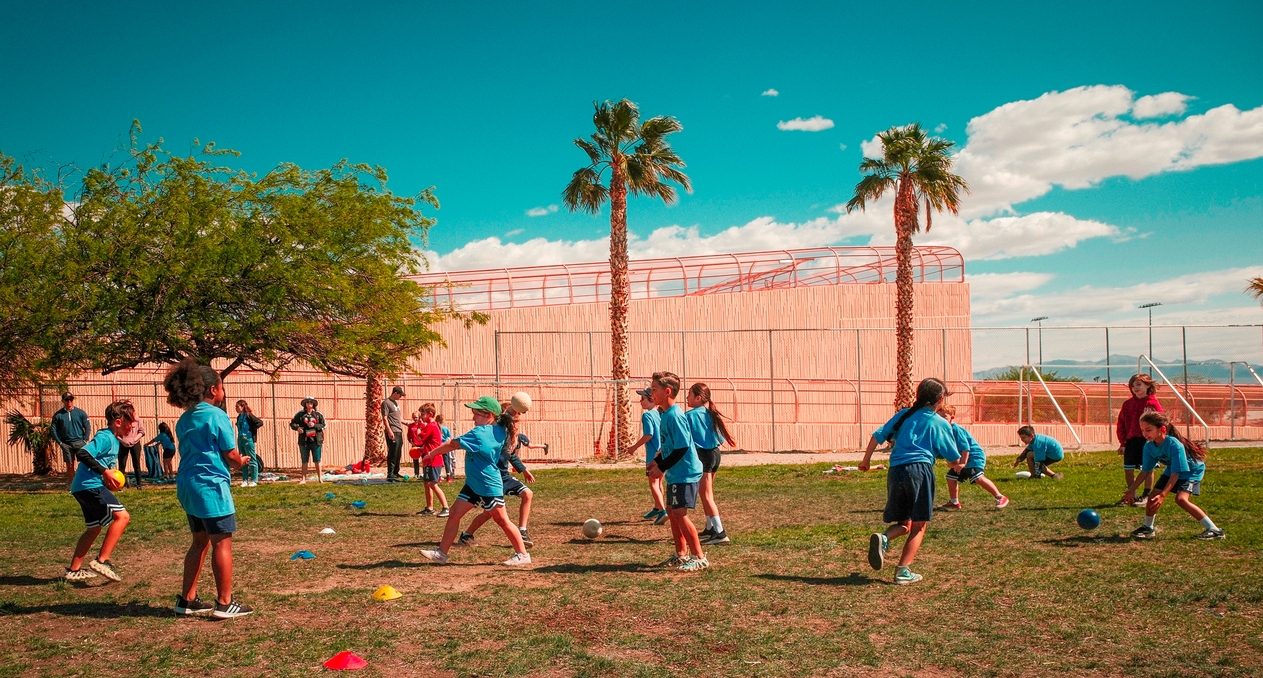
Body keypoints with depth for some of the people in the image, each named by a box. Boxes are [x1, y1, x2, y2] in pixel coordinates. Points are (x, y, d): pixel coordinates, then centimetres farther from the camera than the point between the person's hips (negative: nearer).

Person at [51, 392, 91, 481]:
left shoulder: (81, 413, 2)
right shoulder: (58, 415, 3)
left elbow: (88, 427, 3)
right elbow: (54, 430, 5)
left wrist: (85, 440, -5)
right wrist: (60, 442, -3)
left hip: (79, 442, -1)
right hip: (66, 444, 1)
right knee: (70, 466, 6)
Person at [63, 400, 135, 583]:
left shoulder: (112, 439, 16)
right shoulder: (105, 437, -14)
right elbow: (82, 453, -26)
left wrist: (109, 479, 8)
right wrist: (105, 472, -26)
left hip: (86, 488, 11)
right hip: (90, 486, -11)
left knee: (94, 528, 20)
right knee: (122, 516, -16)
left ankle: (73, 570, 28)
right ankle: (102, 561, -17)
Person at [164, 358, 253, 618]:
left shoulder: (184, 419, 12)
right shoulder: (217, 416, -12)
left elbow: (194, 452, 14)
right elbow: (231, 455, -11)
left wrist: (232, 462, 13)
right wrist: (240, 462, 11)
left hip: (187, 486, 8)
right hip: (211, 485, -8)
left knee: (200, 542, 18)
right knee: (222, 543, -2)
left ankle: (187, 600, 22)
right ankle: (224, 603, 1)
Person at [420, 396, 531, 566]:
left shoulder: (480, 433, -22)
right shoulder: (500, 430, 2)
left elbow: (452, 444, -16)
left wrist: (431, 453, -6)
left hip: (489, 486, -10)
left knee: (502, 520, 1)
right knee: (455, 513, 7)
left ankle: (522, 555, 12)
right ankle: (441, 553, 13)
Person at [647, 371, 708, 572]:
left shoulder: (675, 415, -20)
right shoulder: (666, 414, 10)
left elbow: (682, 448, -22)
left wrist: (662, 467, -17)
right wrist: (657, 462, 10)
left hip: (685, 474, -10)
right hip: (675, 474, 10)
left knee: (679, 513, -9)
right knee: (671, 511, 14)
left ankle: (699, 558, 0)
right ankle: (681, 555, 25)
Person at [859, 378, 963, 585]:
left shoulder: (904, 414, 15)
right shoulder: (940, 424, 7)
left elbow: (877, 436, 9)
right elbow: (954, 460, 12)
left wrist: (866, 460, 19)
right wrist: (958, 466, 35)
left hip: (896, 471, 4)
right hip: (920, 470, -4)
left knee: (903, 524, 16)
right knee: (919, 526, 7)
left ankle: (883, 538, -16)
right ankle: (903, 571, 0)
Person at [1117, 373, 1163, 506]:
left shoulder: (1153, 403, -3)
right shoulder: (1127, 404, 7)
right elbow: (1121, 424, 9)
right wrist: (1122, 443, 3)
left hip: (1147, 440, -4)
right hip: (1131, 441, 4)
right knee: (1128, 469, 4)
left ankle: (1146, 496, 12)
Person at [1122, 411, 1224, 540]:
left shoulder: (1174, 445, -37)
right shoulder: (1149, 446, -17)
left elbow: (1175, 474, -35)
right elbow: (1145, 471, -6)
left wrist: (1163, 495, -40)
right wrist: (1132, 489, -9)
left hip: (1191, 470, -7)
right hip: (1171, 470, 7)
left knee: (1181, 498, -26)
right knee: (1153, 497, 0)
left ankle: (1214, 530, -18)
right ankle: (1148, 528, 22)